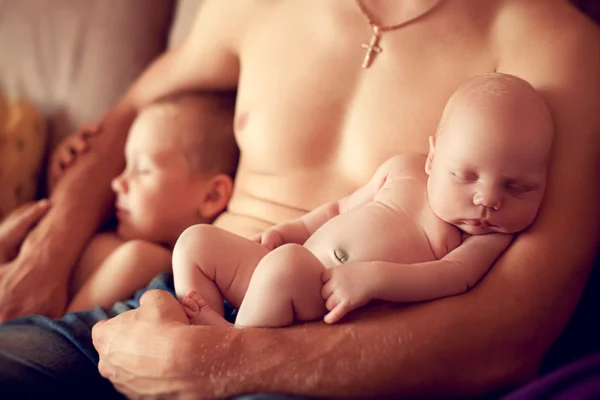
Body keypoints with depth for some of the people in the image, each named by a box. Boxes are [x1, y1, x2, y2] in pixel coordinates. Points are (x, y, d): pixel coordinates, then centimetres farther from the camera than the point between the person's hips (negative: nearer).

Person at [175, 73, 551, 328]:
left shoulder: (491, 236, -2)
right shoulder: (404, 169, 12)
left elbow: (455, 276, -20)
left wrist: (373, 277, -32)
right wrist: (285, 231, 11)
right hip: (282, 280, 7)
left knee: (288, 263, -36)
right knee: (196, 240, 2)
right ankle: (213, 330, -13)